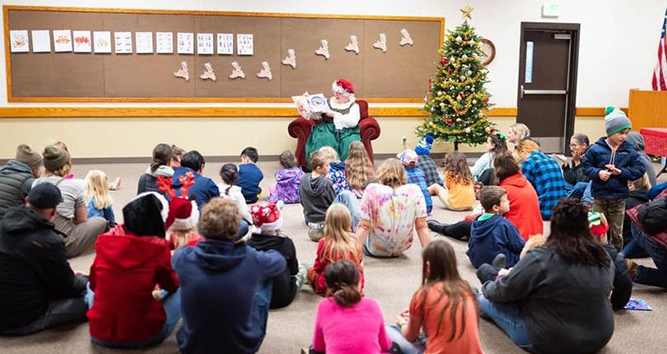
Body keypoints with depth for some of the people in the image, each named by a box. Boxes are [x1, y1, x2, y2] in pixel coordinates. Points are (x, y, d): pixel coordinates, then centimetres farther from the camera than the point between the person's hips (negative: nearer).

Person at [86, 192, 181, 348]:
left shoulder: (104, 240, -4)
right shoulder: (158, 247, -13)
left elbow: (94, 284, 10)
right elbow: (172, 286, 4)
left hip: (100, 335, 4)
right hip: (145, 335, -3)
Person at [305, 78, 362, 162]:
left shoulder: (354, 106, 9)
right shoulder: (327, 102, 20)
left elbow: (353, 122, -9)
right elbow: (316, 116, 15)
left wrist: (334, 114, -9)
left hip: (346, 132, -1)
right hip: (327, 130, 2)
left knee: (349, 143, -33)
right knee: (324, 140, -31)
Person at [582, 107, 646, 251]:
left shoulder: (629, 150, -3)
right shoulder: (596, 149, -8)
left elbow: (640, 169, -4)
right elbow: (586, 167, -2)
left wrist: (621, 172, -17)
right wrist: (597, 173, -20)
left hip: (619, 198, 1)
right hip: (600, 197, -1)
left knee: (617, 233, 11)